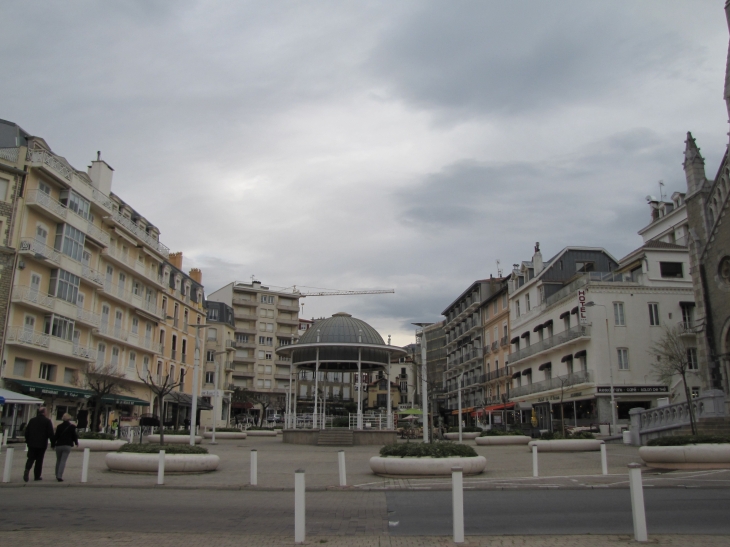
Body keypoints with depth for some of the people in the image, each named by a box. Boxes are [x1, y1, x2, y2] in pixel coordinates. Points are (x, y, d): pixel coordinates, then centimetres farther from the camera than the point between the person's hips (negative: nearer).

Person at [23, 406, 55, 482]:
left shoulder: (32, 420, 6)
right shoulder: (47, 421, -6)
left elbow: (27, 431, 10)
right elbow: (50, 433, -8)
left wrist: (27, 441, 20)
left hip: (32, 443, 3)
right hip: (42, 444, -3)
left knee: (31, 458, 8)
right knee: (39, 460, 5)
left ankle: (27, 469, -20)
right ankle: (37, 476, 7)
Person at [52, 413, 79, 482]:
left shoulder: (59, 426, 1)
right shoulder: (72, 427, -3)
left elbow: (56, 436, 0)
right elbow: (74, 436, 3)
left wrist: (53, 444, 8)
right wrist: (76, 442, 21)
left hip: (59, 445, 2)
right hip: (67, 446, -2)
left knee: (58, 460, 17)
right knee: (63, 461, -4)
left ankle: (57, 476, 24)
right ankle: (59, 476, -15)